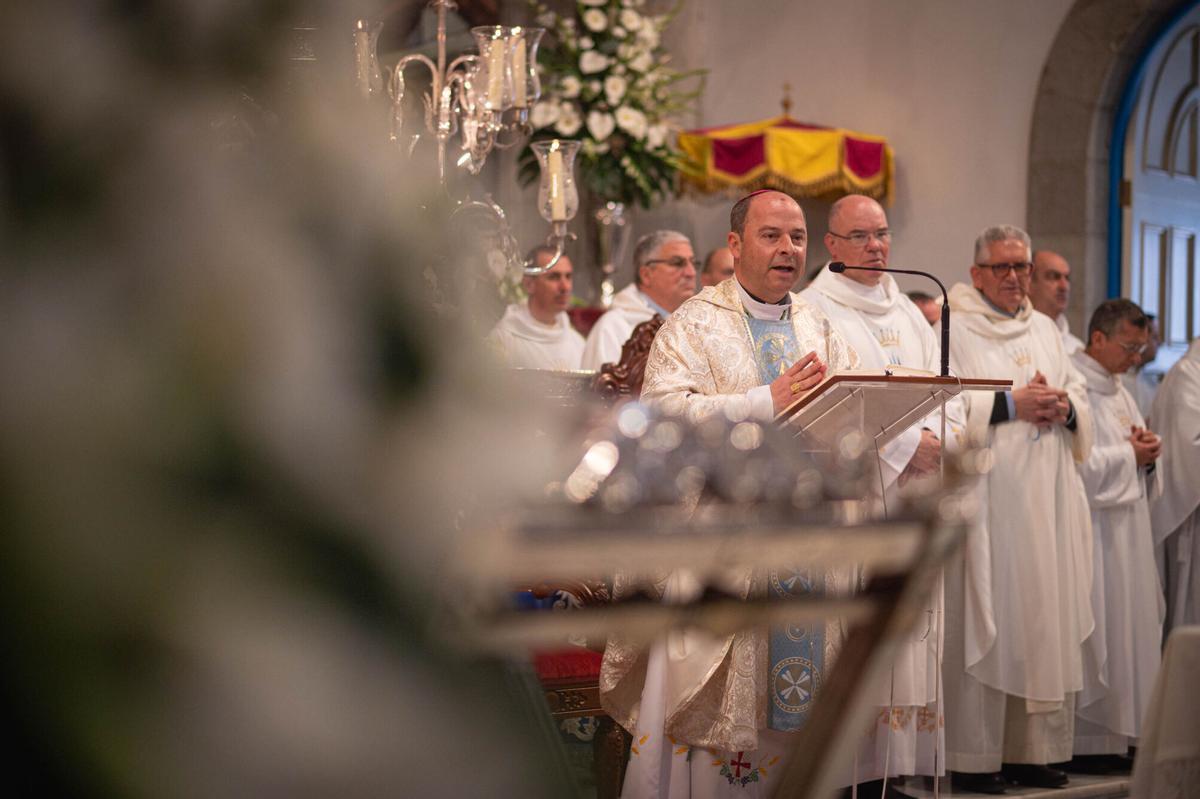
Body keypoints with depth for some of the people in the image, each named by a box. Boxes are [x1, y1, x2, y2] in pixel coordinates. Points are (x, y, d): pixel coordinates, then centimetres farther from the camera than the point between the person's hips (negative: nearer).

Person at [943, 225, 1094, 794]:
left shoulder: (1045, 330, 19)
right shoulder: (955, 330, -1)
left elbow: (1080, 396, 17)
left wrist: (1064, 408, -5)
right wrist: (1010, 404, -15)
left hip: (1044, 502, 6)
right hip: (984, 500, -6)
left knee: (1044, 623, 5)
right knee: (984, 626, -6)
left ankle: (1032, 749, 12)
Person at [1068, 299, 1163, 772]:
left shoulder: (1118, 391, 16)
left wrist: (1147, 452, 1)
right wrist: (1129, 455, -12)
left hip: (1127, 530, 10)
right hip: (1092, 531, -10)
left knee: (1126, 625, 10)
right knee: (1094, 629, -6)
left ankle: (1117, 734, 15)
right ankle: (1085, 742, 0)